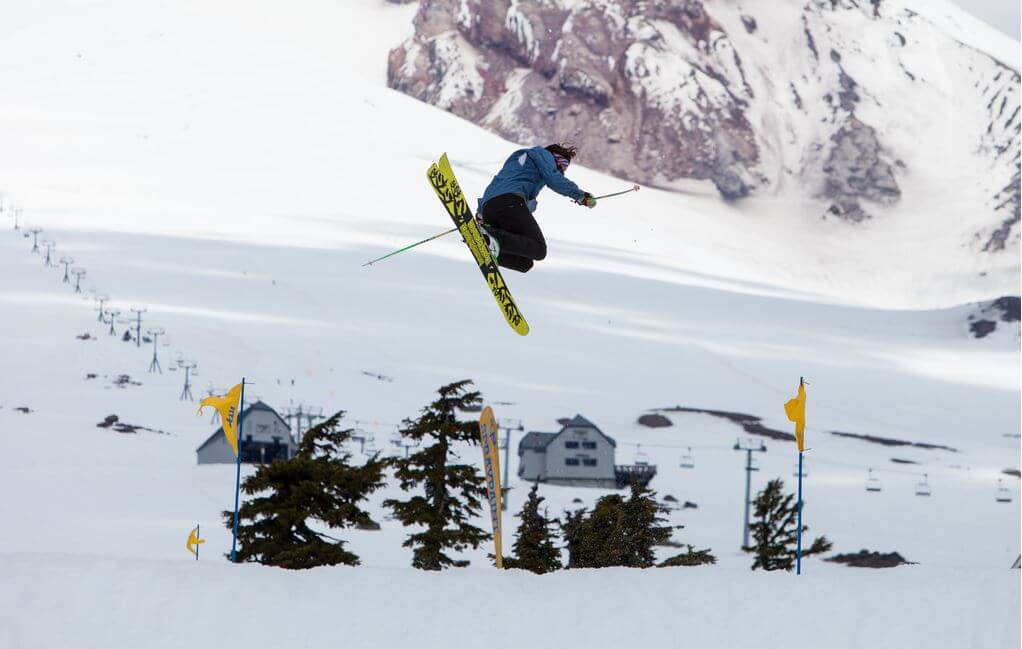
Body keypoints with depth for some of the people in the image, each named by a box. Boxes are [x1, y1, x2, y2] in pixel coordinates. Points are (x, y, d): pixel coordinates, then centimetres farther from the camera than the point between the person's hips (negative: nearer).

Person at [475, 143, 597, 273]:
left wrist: (480, 214, 38)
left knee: (525, 262, 4)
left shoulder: (519, 156, 40)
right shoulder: (543, 154, 17)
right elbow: (554, 180, -1)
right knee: (538, 250, -16)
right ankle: (497, 240, -35)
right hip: (510, 202, -8)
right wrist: (580, 196, 6)